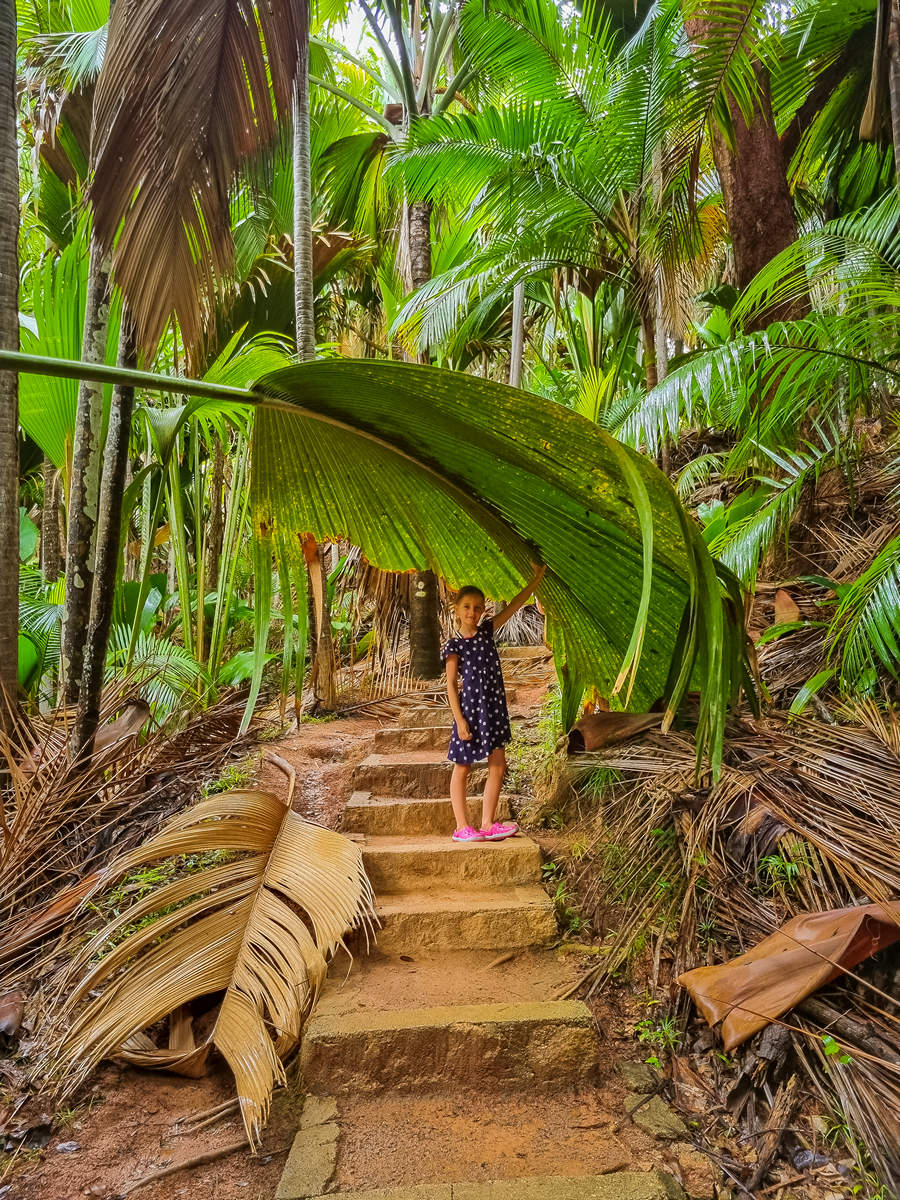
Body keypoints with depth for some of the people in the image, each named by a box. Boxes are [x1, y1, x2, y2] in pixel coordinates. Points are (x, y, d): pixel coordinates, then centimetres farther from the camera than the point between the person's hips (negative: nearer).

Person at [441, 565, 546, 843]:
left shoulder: (486, 631, 7)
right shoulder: (454, 646, -7)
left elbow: (514, 605, 8)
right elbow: (451, 685, -8)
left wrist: (536, 580, 6)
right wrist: (459, 719, -14)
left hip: (493, 708, 6)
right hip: (469, 709, -6)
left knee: (497, 766, 7)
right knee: (462, 768, 5)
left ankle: (488, 824, 16)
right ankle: (462, 827, 13)